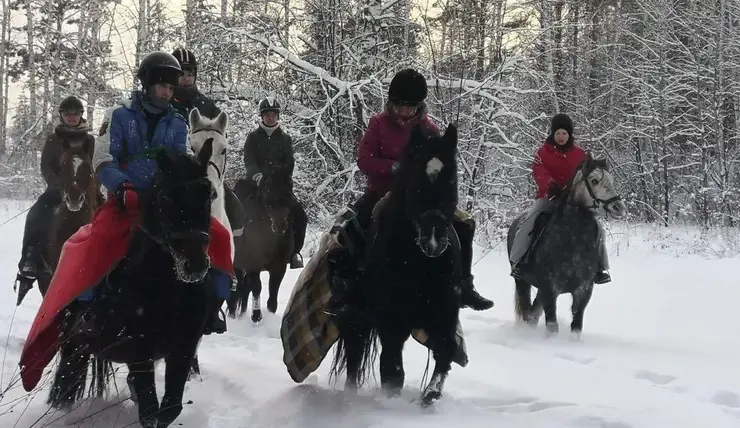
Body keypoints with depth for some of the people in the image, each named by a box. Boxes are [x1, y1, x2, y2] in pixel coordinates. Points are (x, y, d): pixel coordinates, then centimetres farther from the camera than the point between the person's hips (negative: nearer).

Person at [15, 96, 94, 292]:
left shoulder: (89, 140, 9)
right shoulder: (53, 139, 8)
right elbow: (45, 167, 1)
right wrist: (59, 184, -15)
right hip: (57, 187, -1)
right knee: (36, 215, -25)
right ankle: (29, 262, -26)